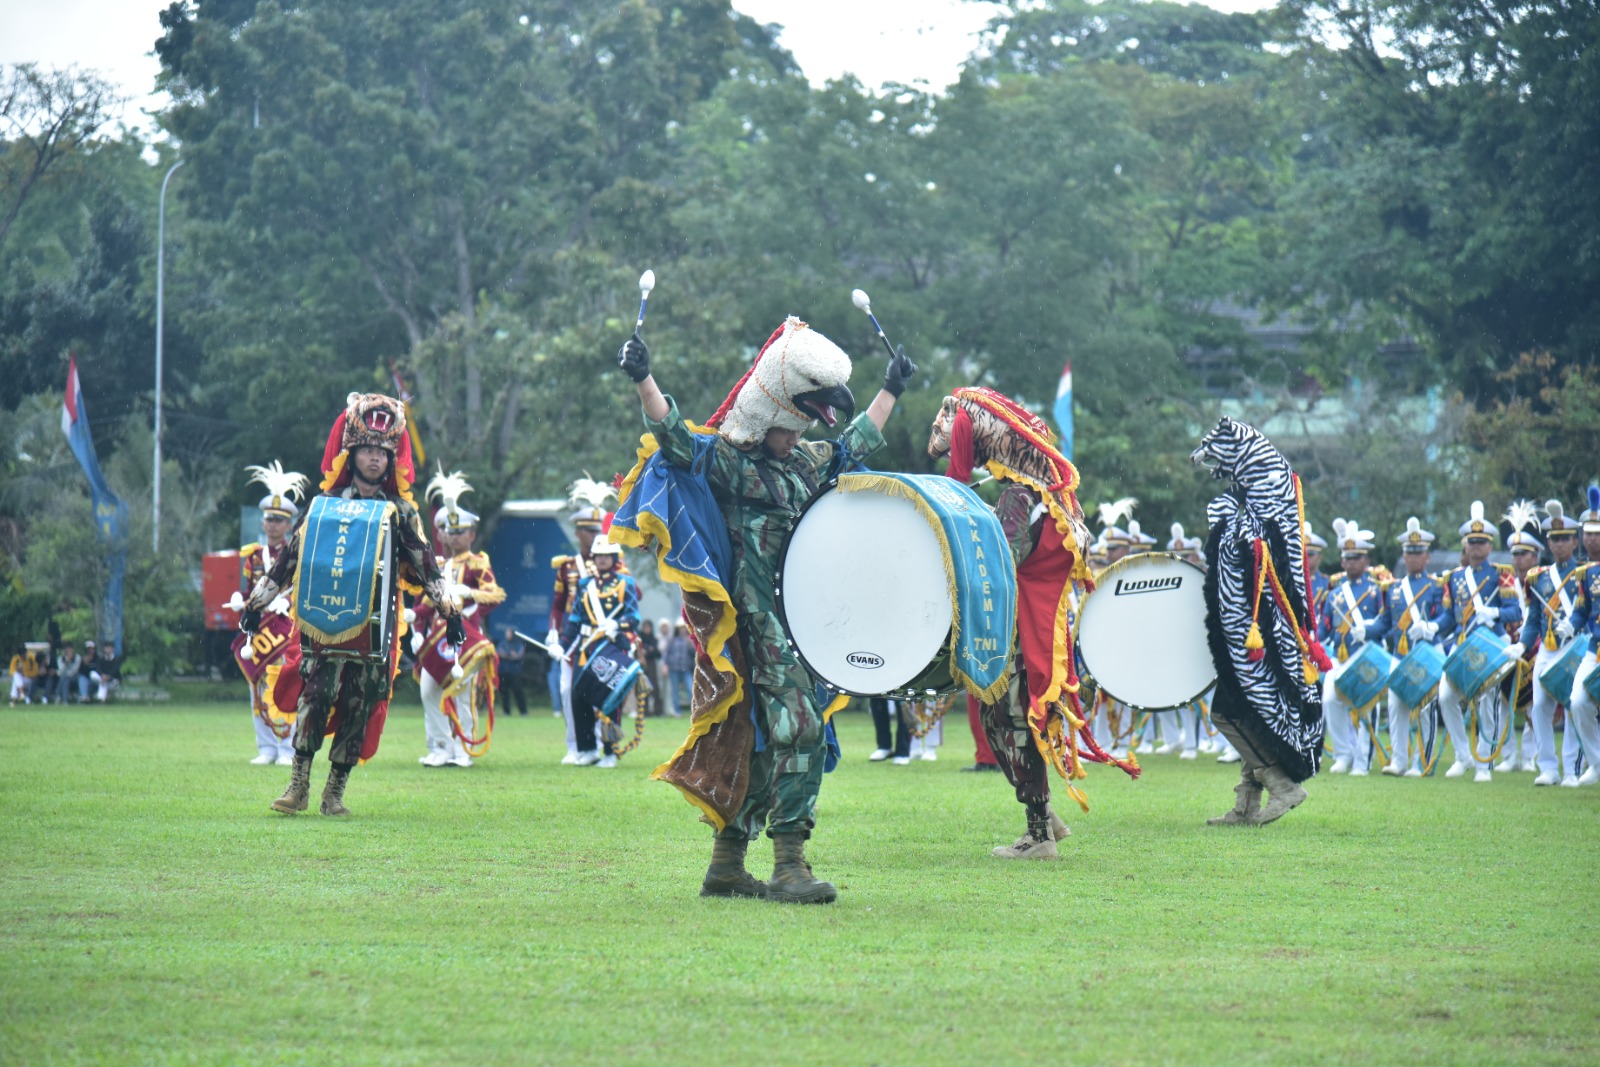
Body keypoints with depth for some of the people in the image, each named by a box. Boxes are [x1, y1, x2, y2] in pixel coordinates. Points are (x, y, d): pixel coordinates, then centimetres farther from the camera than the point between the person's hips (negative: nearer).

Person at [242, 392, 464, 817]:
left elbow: (424, 564, 11)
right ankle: (299, 784, -7)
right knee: (315, 693, -11)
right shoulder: (324, 504, 8)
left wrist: (449, 608, 4)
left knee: (360, 703, 0)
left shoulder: (399, 511, 10)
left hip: (375, 623, 1)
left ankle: (335, 791, 7)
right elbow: (291, 556, 11)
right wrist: (257, 601, 9)